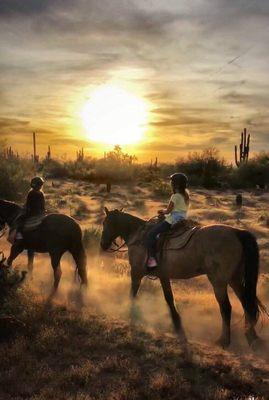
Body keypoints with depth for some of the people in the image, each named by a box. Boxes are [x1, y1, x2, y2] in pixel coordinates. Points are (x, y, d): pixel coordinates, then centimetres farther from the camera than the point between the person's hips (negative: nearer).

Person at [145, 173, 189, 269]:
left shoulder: (175, 196, -17)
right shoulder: (186, 194, 9)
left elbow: (168, 210, -12)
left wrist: (163, 212, 9)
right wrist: (165, 211, 13)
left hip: (172, 220, -10)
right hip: (182, 219, 10)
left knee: (150, 235, -9)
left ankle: (152, 259, -17)